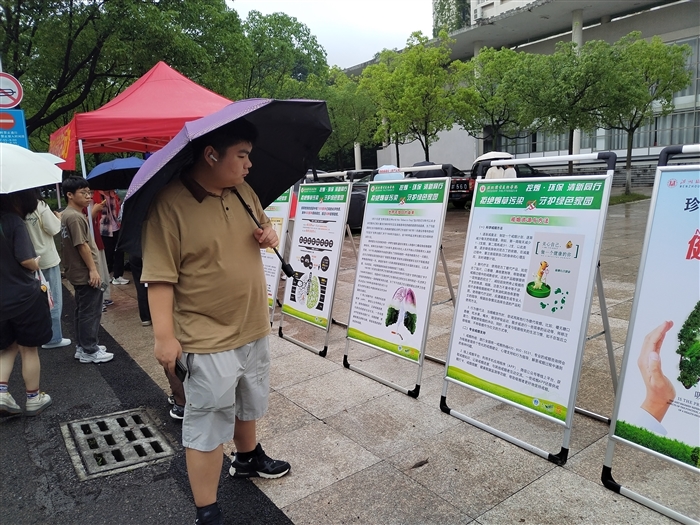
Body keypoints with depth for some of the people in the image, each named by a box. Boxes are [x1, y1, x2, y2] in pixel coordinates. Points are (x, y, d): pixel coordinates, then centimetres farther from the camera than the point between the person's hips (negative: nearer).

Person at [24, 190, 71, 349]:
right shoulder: (40, 206, -13)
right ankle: (53, 338, 7)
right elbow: (53, 229, -14)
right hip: (47, 259, -5)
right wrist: (59, 218, 4)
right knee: (53, 300, 4)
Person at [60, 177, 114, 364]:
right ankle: (89, 351, 6)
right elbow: (82, 245, -22)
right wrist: (93, 269, -20)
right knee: (91, 312, -2)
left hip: (78, 272, 10)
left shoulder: (66, 215, 12)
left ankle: (82, 346, 27)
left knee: (83, 311, 18)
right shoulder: (75, 217, -19)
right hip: (85, 273, -10)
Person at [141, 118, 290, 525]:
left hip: (254, 329, 8)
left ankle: (248, 458, 52)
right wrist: (164, 336, -21)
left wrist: (269, 235, -4)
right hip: (208, 341, -7)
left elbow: (264, 226, 19)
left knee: (248, 404, 27)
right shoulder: (169, 204, -18)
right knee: (208, 425, 5)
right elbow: (160, 275, -19)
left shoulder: (244, 191, 3)